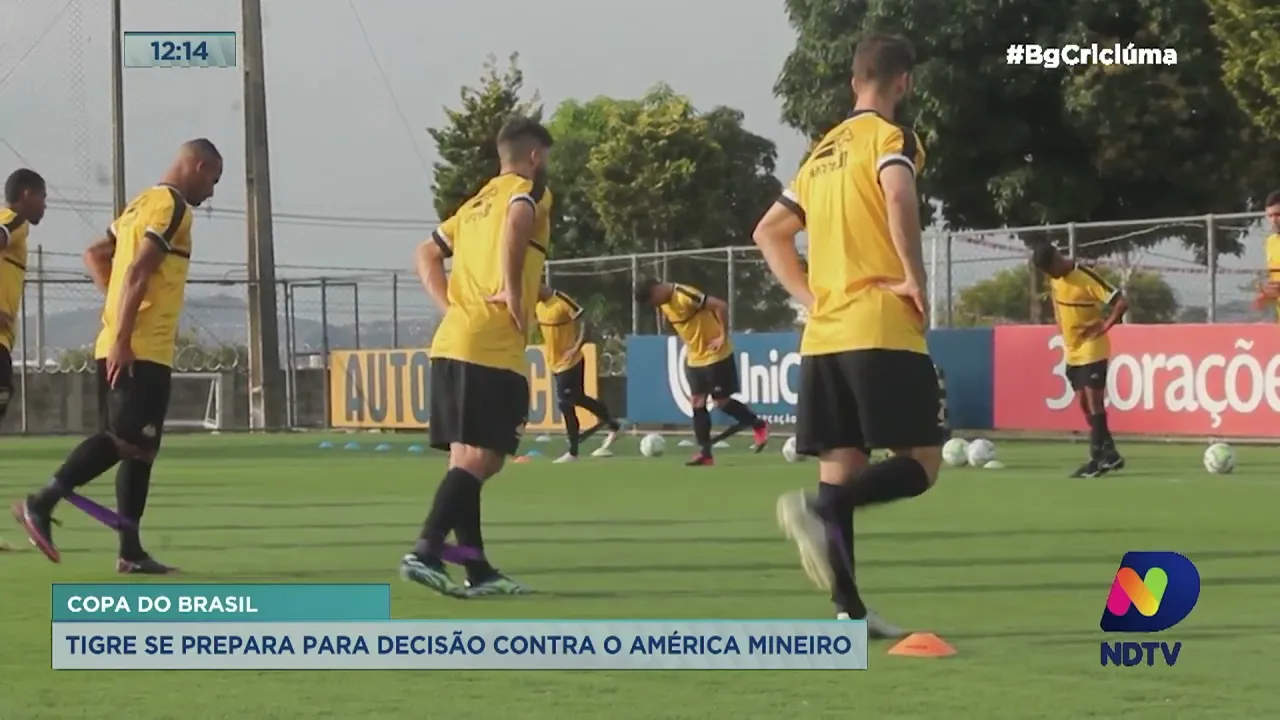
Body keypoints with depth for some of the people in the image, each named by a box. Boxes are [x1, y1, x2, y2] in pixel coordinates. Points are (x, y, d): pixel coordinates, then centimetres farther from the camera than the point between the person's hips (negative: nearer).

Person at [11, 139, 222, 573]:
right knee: (130, 441, -13)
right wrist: (122, 338, -22)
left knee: (136, 445, 8)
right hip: (141, 350, -10)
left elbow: (95, 255, 25)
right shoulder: (171, 207, -8)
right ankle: (42, 503, -16)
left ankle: (131, 551, 7)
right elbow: (137, 272, -18)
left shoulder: (143, 204, 20)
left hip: (123, 347, 10)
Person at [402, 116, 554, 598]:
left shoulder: (477, 203, 23)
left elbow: (427, 255, 25)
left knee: (468, 461, 10)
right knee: (479, 460, -10)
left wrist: (451, 307, 14)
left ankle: (478, 569, 12)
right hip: (492, 349, -8)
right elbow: (516, 221, -24)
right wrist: (513, 290, -18)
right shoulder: (528, 191, -1)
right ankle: (426, 551, -21)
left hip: (451, 344, 8)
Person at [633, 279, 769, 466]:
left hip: (715, 356, -9)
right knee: (697, 402, 3)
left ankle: (759, 425, 20)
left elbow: (721, 306, -27)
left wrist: (723, 337, -22)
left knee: (721, 401, -1)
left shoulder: (685, 296, -25)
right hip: (695, 359, 9)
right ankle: (705, 453, 4)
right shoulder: (664, 305, 5)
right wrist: (691, 349, 13)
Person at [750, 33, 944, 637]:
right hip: (881, 330, -7)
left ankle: (849, 610, 2)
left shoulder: (822, 152, 19)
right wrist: (915, 277, -17)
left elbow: (769, 233, 25)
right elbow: (899, 197, -26)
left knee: (841, 468, 7)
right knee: (921, 462, -4)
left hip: (823, 336, 7)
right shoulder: (891, 138, -4)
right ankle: (820, 510, -27)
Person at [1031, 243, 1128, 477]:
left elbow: (1121, 302, -22)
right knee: (1085, 404, 8)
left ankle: (1097, 459, -8)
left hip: (1092, 350, -8)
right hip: (1072, 352, 8)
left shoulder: (1086, 278, -20)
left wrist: (1103, 327, -19)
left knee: (1094, 402, -10)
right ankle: (1109, 454, 15)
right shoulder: (1054, 279, 3)